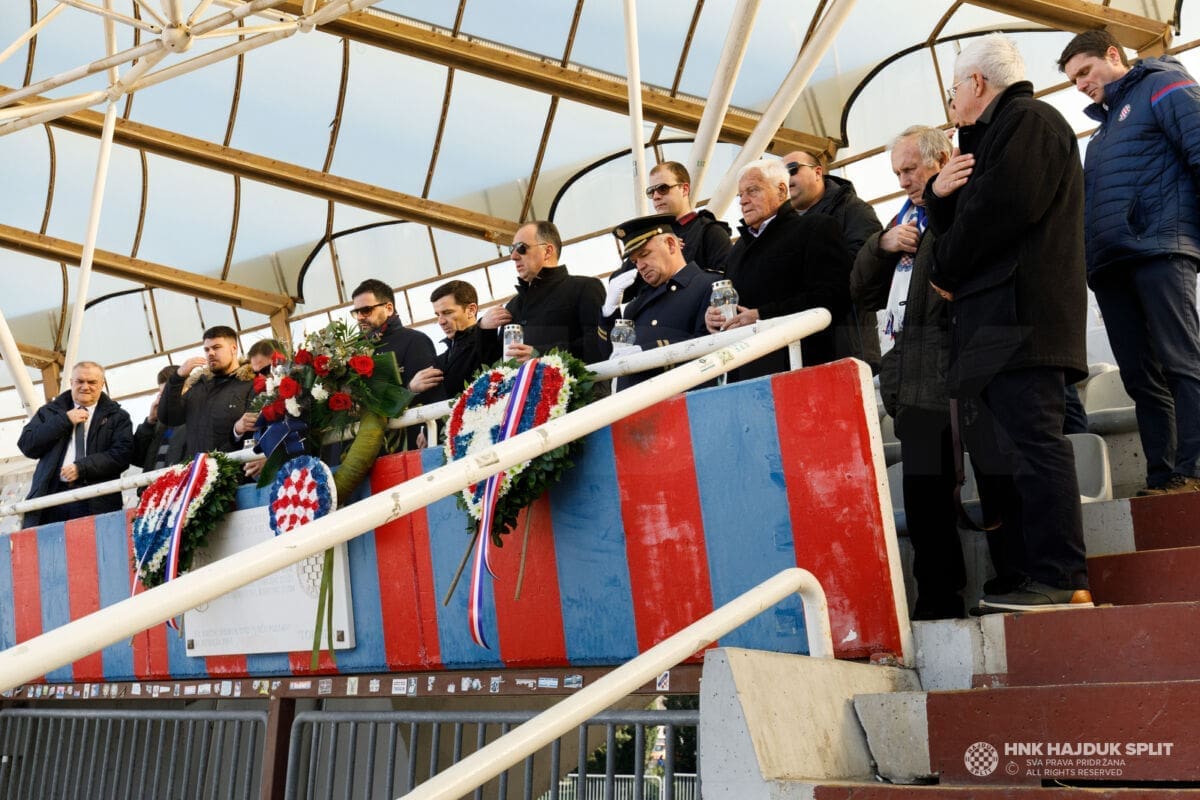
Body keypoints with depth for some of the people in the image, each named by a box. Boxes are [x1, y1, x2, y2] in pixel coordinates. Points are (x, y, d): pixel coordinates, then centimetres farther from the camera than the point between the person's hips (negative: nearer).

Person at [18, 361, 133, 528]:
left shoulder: (117, 416, 13)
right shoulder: (50, 411, 21)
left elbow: (122, 454, -1)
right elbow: (27, 445, 9)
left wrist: (82, 468, -12)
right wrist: (64, 420, 0)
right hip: (51, 496, 2)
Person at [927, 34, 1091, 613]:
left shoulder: (1028, 120, -4)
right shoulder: (993, 137, 27)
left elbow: (1002, 208, -17)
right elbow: (958, 226, 23)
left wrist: (947, 273, -4)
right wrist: (939, 193, 3)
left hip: (1019, 317, -10)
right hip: (994, 322, 10)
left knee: (1032, 443, -13)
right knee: (1007, 451, 8)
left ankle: (1062, 582, -11)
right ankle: (1033, 577, 11)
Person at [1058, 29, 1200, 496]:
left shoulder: (1161, 86, 7)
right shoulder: (1104, 124, 31)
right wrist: (1092, 262, 17)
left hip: (1160, 248, -8)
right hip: (1109, 264, 8)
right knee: (1141, 379, 2)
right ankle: (1161, 482, 3)